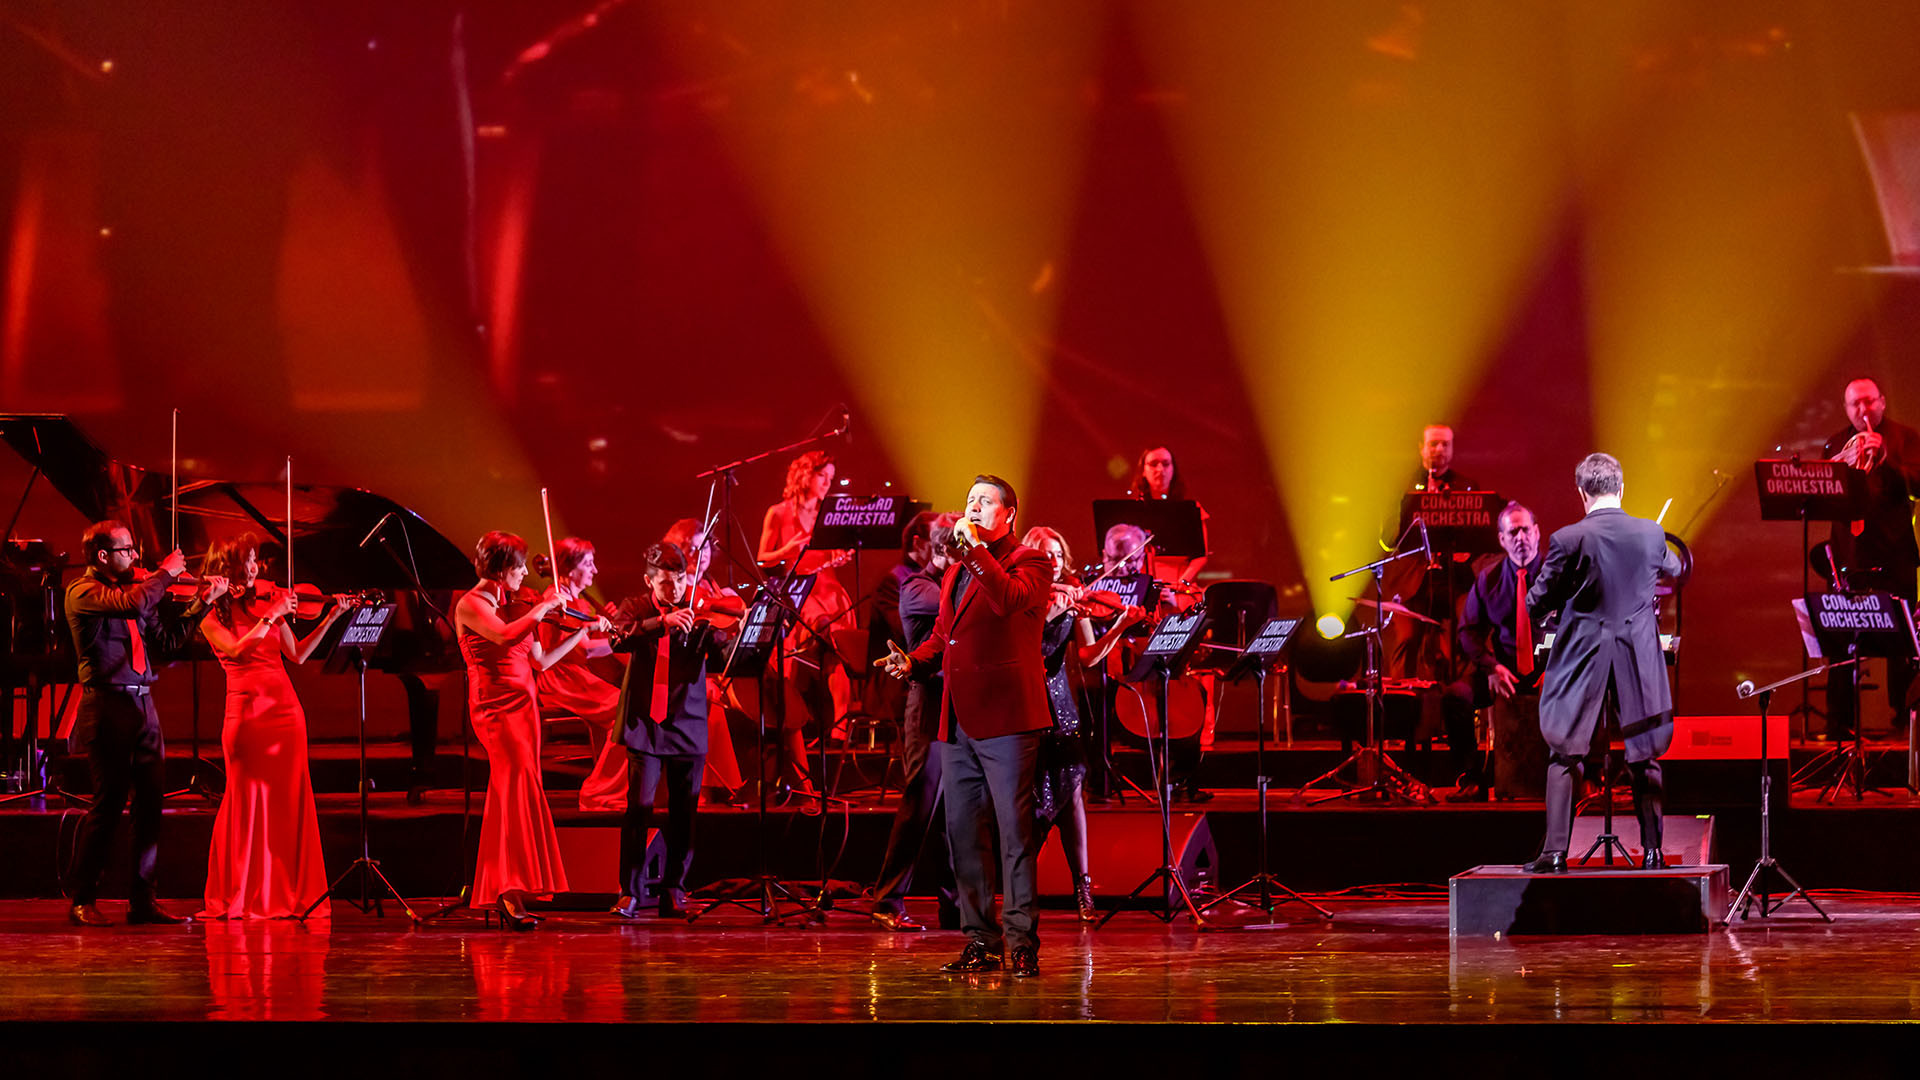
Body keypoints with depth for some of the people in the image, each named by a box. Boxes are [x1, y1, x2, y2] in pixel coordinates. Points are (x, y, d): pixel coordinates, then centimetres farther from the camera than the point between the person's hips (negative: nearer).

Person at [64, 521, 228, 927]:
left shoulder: (131, 586, 17)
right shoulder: (83, 592, -6)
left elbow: (166, 639, 17)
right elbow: (133, 604, -25)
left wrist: (201, 603, 7)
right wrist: (166, 573, -10)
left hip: (142, 704, 7)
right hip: (109, 706, -7)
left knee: (151, 801, 3)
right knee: (108, 803, -7)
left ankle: (143, 900, 8)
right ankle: (83, 901, 1)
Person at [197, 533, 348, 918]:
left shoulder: (267, 603, 14)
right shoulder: (212, 619, 2)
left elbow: (297, 655, 14)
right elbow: (237, 649, -17)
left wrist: (331, 619, 8)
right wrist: (272, 617, -16)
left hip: (285, 709, 4)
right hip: (246, 710, -4)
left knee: (290, 800, 1)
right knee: (248, 802, -5)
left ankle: (292, 894, 4)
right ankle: (239, 898, 1)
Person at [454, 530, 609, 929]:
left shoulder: (513, 607, 17)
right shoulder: (470, 605, -5)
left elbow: (540, 660, 21)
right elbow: (504, 635, -24)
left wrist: (584, 631, 22)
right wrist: (543, 608, -13)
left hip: (525, 705, 8)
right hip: (495, 707, -8)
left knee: (514, 791, 5)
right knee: (521, 783, -22)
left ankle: (504, 891, 7)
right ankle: (511, 892, -29)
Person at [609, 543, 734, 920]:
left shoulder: (698, 613, 2)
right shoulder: (637, 611, 3)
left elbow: (721, 655, -11)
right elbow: (620, 640, -17)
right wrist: (662, 623, -31)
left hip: (688, 726, 1)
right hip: (645, 723, -1)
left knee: (684, 814, 3)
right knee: (640, 807, -10)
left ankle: (673, 891, 15)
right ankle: (630, 891, -1)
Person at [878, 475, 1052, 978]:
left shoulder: (1029, 563, -2)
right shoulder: (956, 572, 21)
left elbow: (1009, 599, -23)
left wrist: (976, 548, -21)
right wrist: (913, 660, 8)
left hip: (1005, 718, -8)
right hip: (958, 722, 8)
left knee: (1014, 831, -8)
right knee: (963, 832, 7)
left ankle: (1021, 942, -6)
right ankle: (981, 941, 14)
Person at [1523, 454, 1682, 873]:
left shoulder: (1568, 540, -12)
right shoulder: (1651, 534, -3)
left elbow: (1537, 603, -5)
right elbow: (1673, 570, 20)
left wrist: (1542, 610, 18)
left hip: (1582, 659, -2)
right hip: (1638, 661, 2)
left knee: (1565, 756, 5)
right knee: (1644, 756, 10)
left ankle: (1555, 850, -2)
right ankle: (1652, 850, 10)